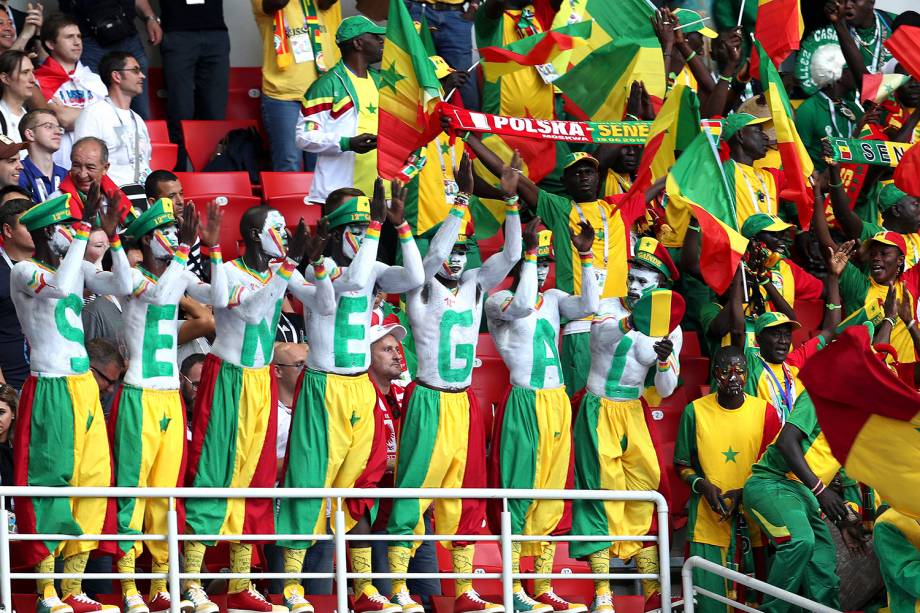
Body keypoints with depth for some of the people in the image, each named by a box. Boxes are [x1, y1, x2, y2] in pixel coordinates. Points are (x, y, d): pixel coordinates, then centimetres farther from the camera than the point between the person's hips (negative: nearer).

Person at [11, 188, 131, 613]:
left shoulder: (77, 268, 12)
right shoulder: (24, 272, -9)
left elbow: (122, 286, 3)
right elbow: (59, 287, -29)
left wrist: (113, 236, -5)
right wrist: (84, 232, -24)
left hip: (84, 386, 8)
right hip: (51, 388, -8)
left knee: (93, 481, 5)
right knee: (50, 483, -8)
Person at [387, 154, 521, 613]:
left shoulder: (475, 286, 11)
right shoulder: (422, 287, -5)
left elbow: (511, 255, 5)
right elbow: (433, 252, -23)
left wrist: (511, 200, -5)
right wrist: (463, 200, -25)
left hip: (464, 403, 6)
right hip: (429, 401, -6)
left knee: (465, 495, 7)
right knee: (416, 488, -7)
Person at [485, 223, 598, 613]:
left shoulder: (553, 299, 14)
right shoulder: (498, 301, -3)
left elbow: (589, 306, -3)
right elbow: (522, 305, -25)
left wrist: (586, 256, -8)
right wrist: (529, 252, -22)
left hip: (557, 402, 6)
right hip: (524, 401, -6)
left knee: (551, 494, 6)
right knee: (520, 491, -8)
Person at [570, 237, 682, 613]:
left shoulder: (670, 330, 4)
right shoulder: (610, 307, -5)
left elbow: (665, 390, 1)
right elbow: (603, 334, -28)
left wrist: (665, 360, -19)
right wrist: (628, 323, -48)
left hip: (633, 413, 4)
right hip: (598, 411, -4)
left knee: (644, 491, 1)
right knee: (603, 493, -10)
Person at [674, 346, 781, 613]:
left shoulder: (765, 412, 3)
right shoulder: (695, 411, 3)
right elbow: (682, 465, 9)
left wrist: (745, 492, -9)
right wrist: (703, 486, -10)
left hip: (752, 520, 1)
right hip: (708, 521, 0)